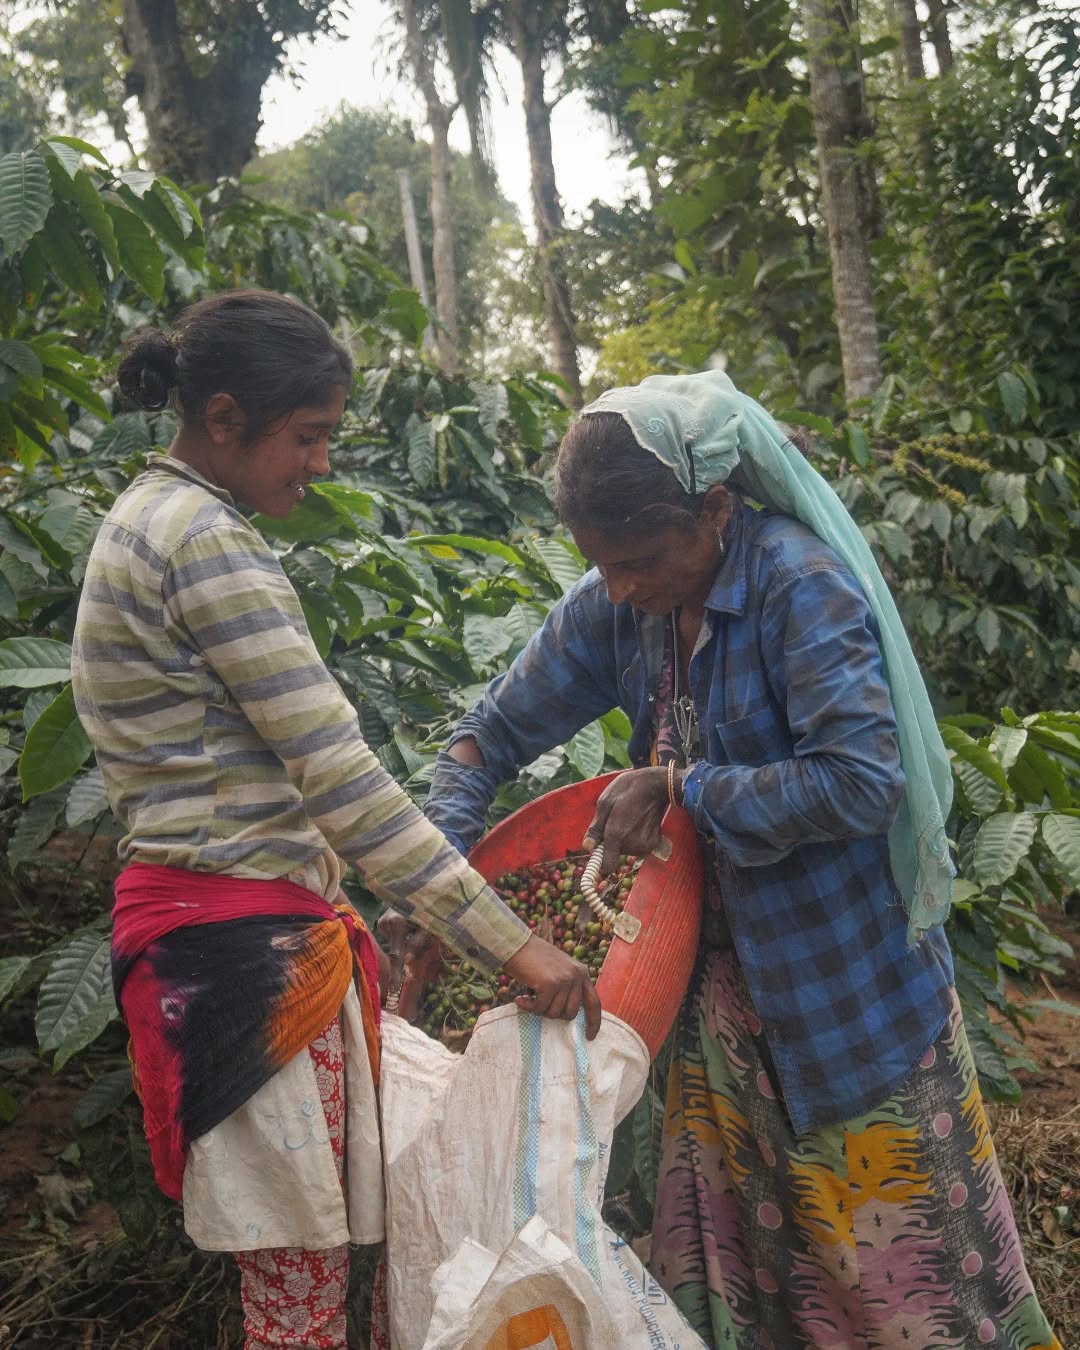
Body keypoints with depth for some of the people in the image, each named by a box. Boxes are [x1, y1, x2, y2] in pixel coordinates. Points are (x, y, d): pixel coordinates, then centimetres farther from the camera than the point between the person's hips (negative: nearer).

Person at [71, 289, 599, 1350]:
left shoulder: (149, 518, 15)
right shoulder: (207, 543, -16)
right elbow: (342, 783, -20)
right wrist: (510, 945, -17)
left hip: (203, 914, 10)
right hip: (242, 935, -10)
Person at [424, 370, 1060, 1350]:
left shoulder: (802, 585, -23)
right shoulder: (612, 608, -4)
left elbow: (861, 779, -29)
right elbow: (496, 732, 2)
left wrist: (679, 788, -23)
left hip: (851, 971, -6)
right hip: (725, 970, 6)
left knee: (887, 1231, 10)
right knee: (726, 1234, 18)